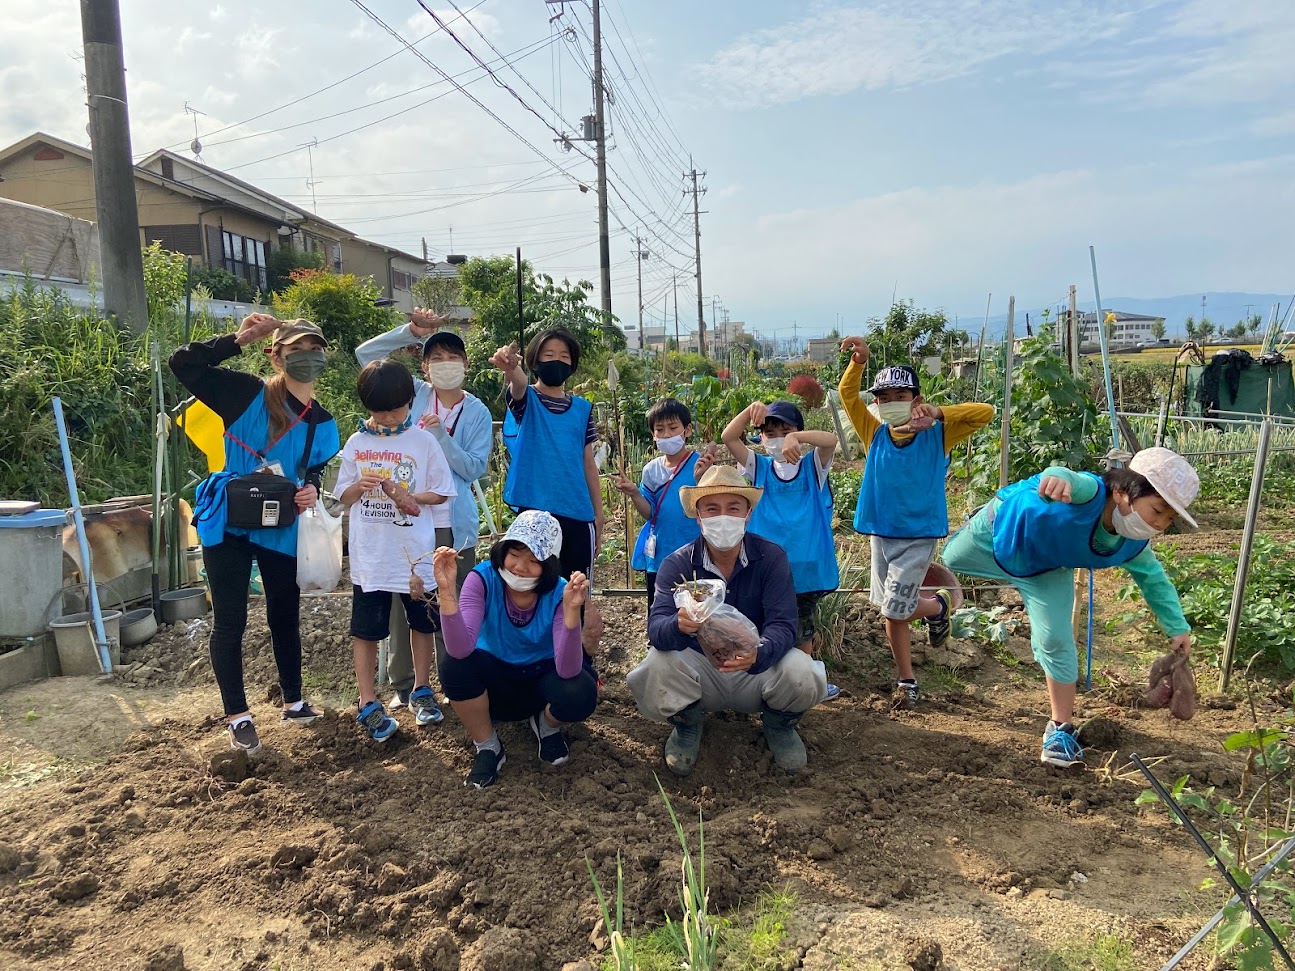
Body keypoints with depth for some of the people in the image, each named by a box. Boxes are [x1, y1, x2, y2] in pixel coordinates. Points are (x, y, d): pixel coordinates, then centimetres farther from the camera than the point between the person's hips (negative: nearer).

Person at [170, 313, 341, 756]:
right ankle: (237, 716, 16)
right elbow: (183, 363, -10)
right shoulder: (248, 394, -7)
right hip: (228, 523, -4)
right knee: (230, 621, 3)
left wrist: (311, 491, -10)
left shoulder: (323, 424, 4)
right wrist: (238, 339, -12)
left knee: (285, 617, 14)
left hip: (282, 529, 4)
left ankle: (293, 702, 31)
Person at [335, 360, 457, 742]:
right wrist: (359, 487, -15)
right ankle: (368, 704, 17)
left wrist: (409, 497, -18)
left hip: (415, 551, -1)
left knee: (421, 622, 12)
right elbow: (343, 498, 7)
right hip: (369, 553, 1)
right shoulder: (356, 443, 2)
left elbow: (442, 493, -1)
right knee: (366, 629, 5)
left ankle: (421, 691, 30)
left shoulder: (423, 441, -5)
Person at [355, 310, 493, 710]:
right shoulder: (412, 394, 4)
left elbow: (475, 468, -6)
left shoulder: (478, 413, 2)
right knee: (401, 604, 6)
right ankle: (402, 685, 19)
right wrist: (411, 331, -11)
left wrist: (440, 436, -18)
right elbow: (365, 354, -1)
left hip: (453, 524, 0)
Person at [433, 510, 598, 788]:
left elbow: (567, 671, -34)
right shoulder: (483, 579, -22)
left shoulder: (558, 593, -23)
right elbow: (460, 649, -36)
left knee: (580, 694, -33)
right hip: (495, 679, 1)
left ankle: (547, 727, 7)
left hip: (542, 676, 0)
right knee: (454, 664, -31)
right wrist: (447, 591, -48)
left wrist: (572, 610, -46)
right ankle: (488, 747, -4)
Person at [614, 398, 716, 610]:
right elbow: (649, 513, 2)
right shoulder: (651, 470, 4)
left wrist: (700, 478, -30)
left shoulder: (700, 464, -8)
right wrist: (634, 493, -15)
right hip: (658, 556, 4)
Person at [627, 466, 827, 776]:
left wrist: (757, 655, -46)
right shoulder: (677, 564, -12)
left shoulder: (772, 557, -13)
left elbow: (783, 625, -23)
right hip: (700, 673, 0)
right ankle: (688, 724, 6)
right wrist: (679, 625, -51)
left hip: (757, 672, 0)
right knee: (655, 668, -30)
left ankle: (779, 724, 7)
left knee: (801, 675, -31)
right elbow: (656, 627, -25)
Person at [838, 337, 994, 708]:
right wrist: (858, 360, -21)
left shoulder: (936, 435, -6)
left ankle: (938, 605, 24)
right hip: (880, 533, 4)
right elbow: (847, 393, -5)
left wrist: (939, 412, -22)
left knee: (895, 609, -9)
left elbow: (986, 412, -13)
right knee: (891, 611, 11)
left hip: (919, 536, -4)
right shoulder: (875, 434, 0)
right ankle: (906, 681, 27)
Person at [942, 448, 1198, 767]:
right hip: (1002, 529, -3)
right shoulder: (1089, 493, -45)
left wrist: (1177, 627, -4)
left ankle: (1060, 727, 11)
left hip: (1046, 570, 3)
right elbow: (1068, 480, -70)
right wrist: (1058, 479, -94)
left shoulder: (1133, 544, -24)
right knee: (949, 560, 26)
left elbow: (1152, 577, -2)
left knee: (1055, 642, -7)